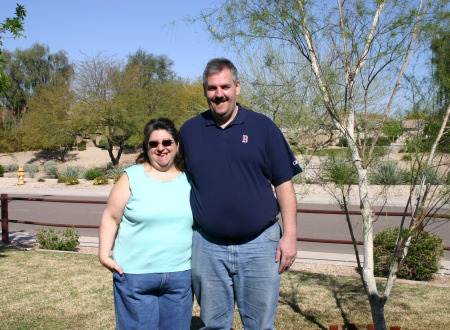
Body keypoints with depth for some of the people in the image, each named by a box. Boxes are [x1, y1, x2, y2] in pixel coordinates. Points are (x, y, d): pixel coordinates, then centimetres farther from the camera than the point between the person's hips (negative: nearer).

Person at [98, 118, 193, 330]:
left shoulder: (189, 180, 7)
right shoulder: (132, 177, -1)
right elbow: (111, 218, 1)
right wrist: (104, 255, -6)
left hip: (180, 276, 3)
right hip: (135, 275, -2)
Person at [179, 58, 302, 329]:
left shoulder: (263, 127, 1)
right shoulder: (189, 131, 6)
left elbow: (283, 183, 0)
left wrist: (290, 235, -6)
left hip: (259, 244, -1)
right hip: (208, 247, 2)